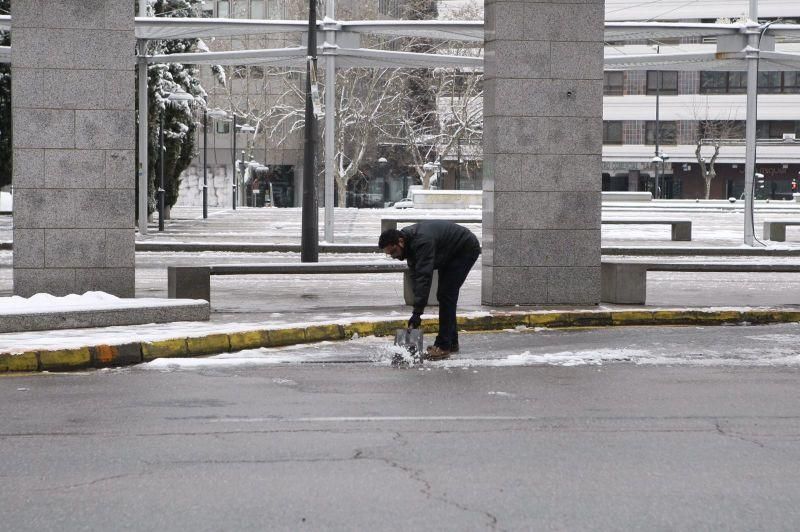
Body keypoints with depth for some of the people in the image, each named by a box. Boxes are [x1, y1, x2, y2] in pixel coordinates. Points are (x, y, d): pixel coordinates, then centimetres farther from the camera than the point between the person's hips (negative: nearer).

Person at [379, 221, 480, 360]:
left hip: (467, 249, -10)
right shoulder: (409, 241, -6)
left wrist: (417, 313, -42)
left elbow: (424, 276, -41)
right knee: (444, 295, 12)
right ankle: (451, 342, 20)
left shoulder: (422, 242, -36)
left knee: (446, 295, -15)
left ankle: (443, 347, -14)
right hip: (450, 254, 10)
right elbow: (416, 275, -3)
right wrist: (417, 309, -12)